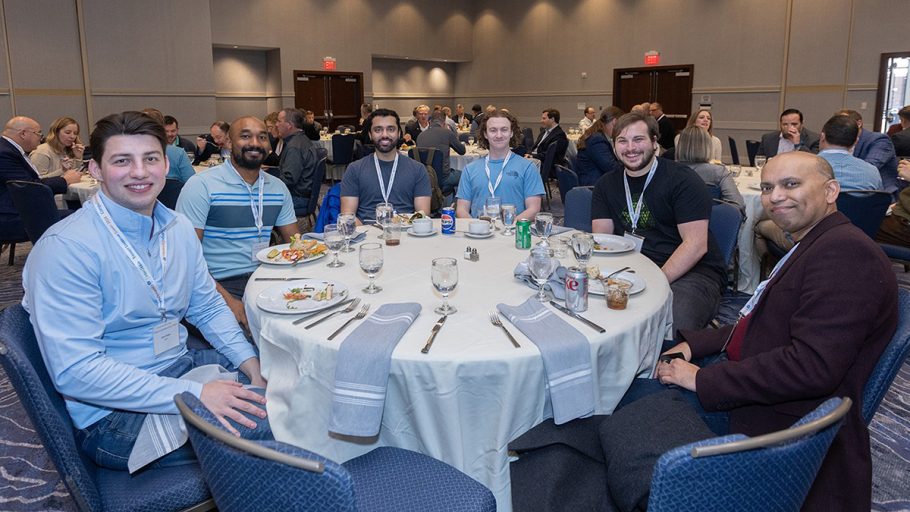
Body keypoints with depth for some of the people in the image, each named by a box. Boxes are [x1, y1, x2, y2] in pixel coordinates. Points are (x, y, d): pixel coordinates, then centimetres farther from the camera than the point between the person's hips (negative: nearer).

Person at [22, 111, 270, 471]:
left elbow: (208, 307, 12)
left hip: (181, 366, 8)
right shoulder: (65, 247, -18)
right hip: (110, 414, -8)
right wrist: (194, 394, -29)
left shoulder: (178, 228, 5)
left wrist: (251, 365, -5)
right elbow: (75, 371, -23)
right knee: (260, 422, -26)